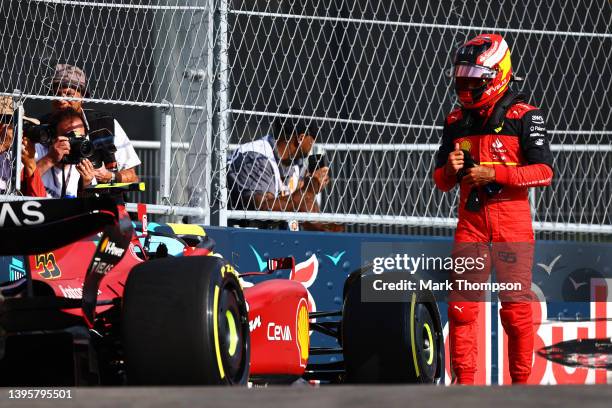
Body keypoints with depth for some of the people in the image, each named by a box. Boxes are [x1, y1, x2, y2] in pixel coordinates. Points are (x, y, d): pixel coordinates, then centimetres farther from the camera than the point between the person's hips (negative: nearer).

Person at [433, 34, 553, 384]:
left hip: (511, 217, -4)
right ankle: (464, 382, 1)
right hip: (471, 219, 4)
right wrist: (451, 169, -6)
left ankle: (521, 383, 5)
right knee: (462, 304, -3)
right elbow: (442, 181, 18)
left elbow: (544, 172, -8)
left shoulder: (524, 116, -1)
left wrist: (494, 174, -16)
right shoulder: (456, 121, 14)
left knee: (516, 305, -4)